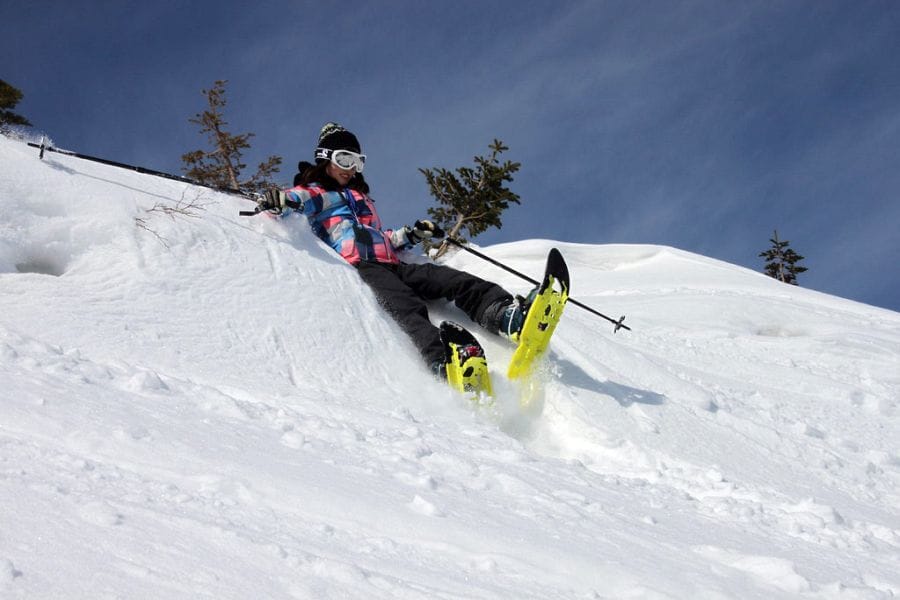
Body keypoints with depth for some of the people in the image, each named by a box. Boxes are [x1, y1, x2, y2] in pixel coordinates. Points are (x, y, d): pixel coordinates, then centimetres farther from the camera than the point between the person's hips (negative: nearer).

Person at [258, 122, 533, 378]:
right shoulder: (314, 193, 17)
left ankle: (506, 315, -38)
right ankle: (440, 360, -61)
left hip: (391, 265, 8)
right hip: (359, 266, -7)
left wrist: (411, 235, 28)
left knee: (456, 280, -17)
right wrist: (277, 202, -29)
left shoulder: (361, 196, 40)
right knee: (406, 306, -37)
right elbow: (293, 200, -5)